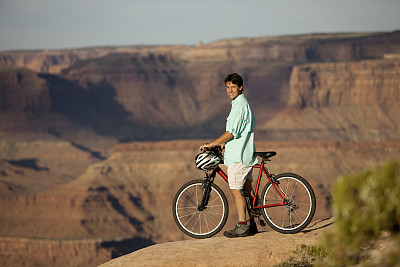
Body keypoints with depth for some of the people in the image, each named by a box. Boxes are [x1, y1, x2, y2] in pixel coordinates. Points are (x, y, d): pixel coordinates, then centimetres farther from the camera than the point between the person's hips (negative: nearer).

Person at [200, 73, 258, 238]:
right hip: (246, 153, 10)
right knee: (247, 189, 13)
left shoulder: (239, 106, -17)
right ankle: (251, 224, 18)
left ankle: (242, 227, -6)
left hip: (238, 155, -10)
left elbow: (231, 133, -20)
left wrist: (211, 144, -13)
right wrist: (223, 143, 26)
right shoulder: (243, 103, 16)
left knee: (236, 190, -7)